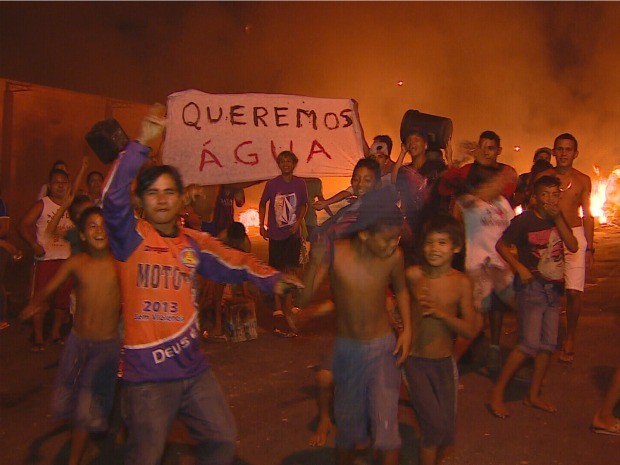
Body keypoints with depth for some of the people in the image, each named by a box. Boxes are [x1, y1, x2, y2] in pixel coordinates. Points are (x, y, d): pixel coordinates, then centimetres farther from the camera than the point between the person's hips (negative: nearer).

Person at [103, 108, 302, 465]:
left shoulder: (195, 243, 7)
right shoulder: (132, 237, -7)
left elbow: (234, 261, 8)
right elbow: (114, 197, -22)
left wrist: (271, 279, -9)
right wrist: (141, 144, -25)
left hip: (193, 367, 5)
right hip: (146, 373, -5)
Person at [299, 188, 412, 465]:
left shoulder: (394, 256, -15)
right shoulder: (335, 253, -19)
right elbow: (303, 299, -24)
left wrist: (407, 328, -3)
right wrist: (316, 261, -38)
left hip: (382, 348, 0)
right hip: (346, 349, 1)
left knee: (385, 426, -9)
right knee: (347, 424, 17)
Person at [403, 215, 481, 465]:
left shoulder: (461, 282, -9)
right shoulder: (413, 275, -10)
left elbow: (471, 330, -9)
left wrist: (441, 313, -21)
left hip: (444, 363, 2)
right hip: (415, 362, -2)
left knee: (446, 432, 10)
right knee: (434, 424, -12)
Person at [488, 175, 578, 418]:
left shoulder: (558, 219, 8)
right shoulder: (524, 220, -9)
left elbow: (573, 246, -4)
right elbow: (501, 245, -6)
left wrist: (558, 218, -12)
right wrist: (520, 268, -14)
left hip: (554, 288, 7)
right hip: (532, 286, -7)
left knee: (548, 345, 8)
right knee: (530, 344, -14)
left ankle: (534, 395, 21)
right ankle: (497, 393, -4)